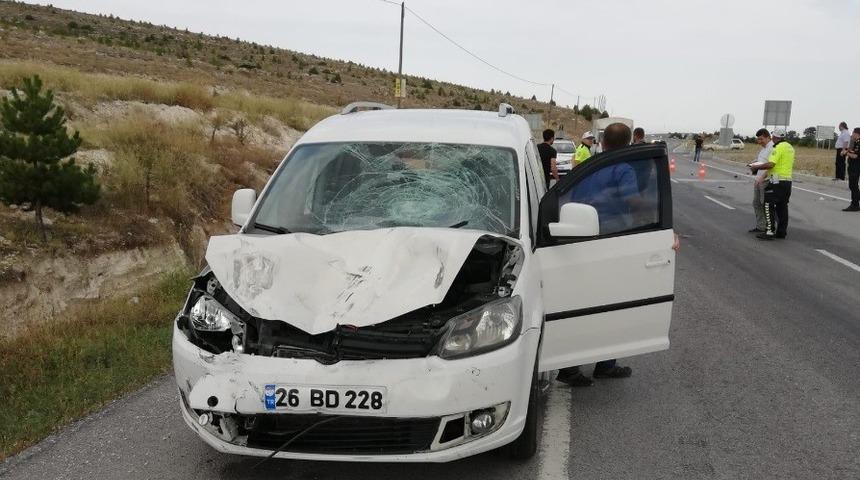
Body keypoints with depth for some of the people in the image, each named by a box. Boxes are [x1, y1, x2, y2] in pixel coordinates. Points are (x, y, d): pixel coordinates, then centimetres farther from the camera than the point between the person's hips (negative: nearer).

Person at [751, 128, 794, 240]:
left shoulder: (779, 147, -14)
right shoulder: (790, 147, 15)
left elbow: (771, 164, -23)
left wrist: (757, 167, -11)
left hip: (777, 181, -9)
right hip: (788, 180, 9)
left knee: (769, 206, -6)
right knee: (782, 207, 12)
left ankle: (770, 232, -10)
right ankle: (782, 231, 15)